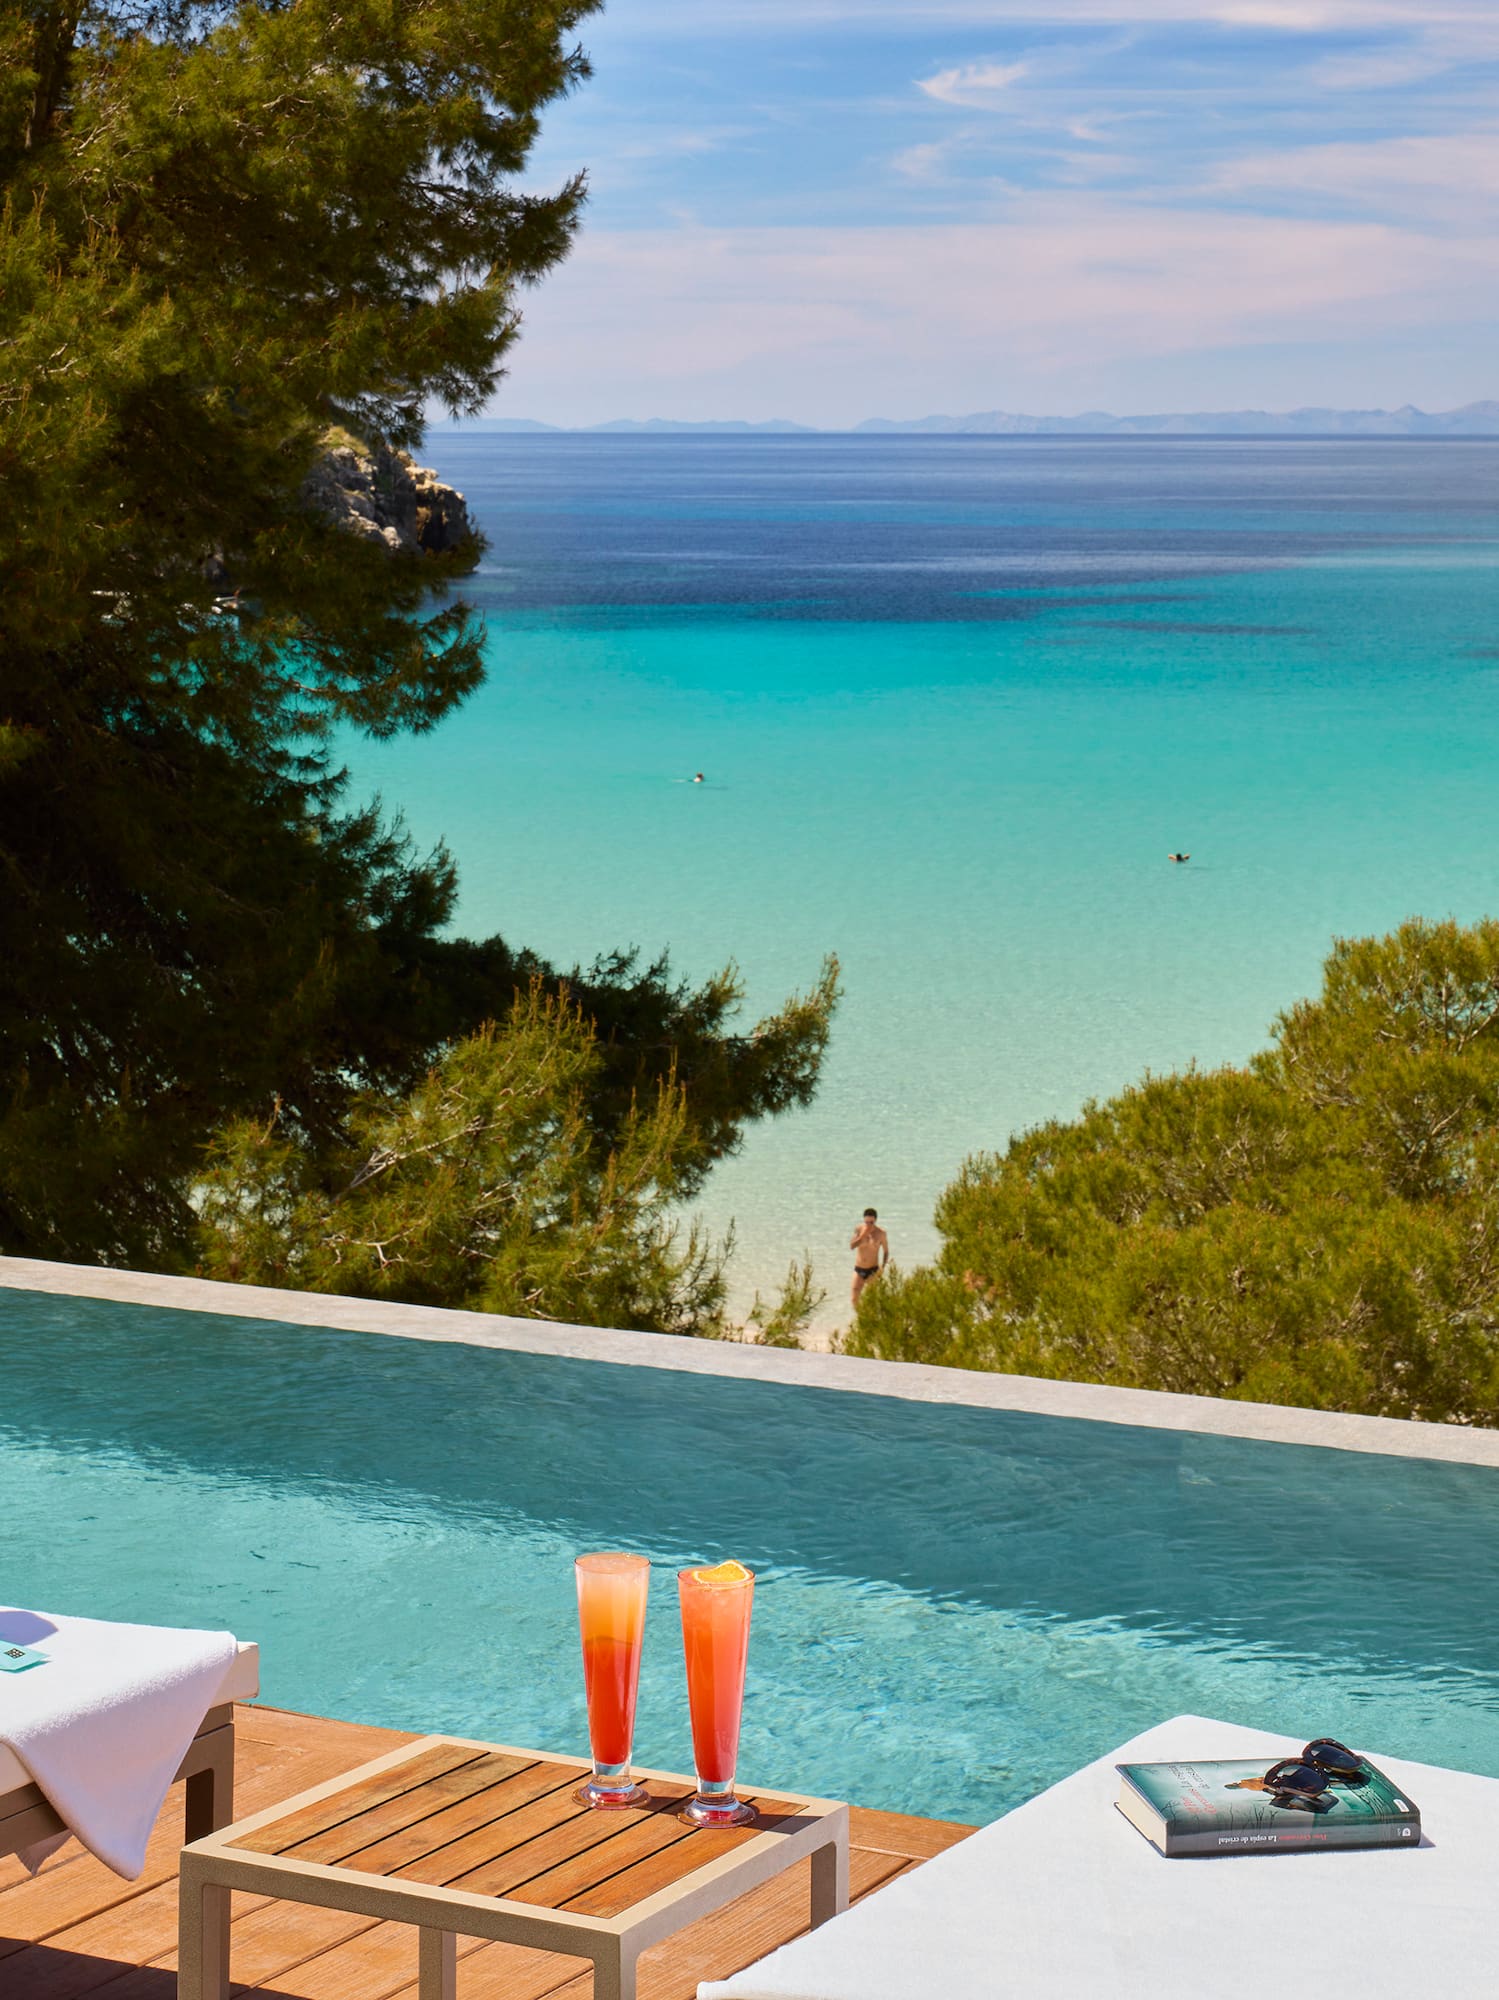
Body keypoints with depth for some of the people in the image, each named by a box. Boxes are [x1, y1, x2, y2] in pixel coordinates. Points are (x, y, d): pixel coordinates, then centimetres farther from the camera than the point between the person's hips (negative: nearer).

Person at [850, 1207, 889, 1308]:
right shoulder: (859, 1229, -4)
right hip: (858, 1269, 2)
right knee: (854, 1299, 3)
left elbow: (886, 1251, 0)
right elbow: (852, 1246, -14)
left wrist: (882, 1267, -13)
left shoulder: (880, 1233, -8)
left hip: (872, 1270, -2)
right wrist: (863, 1235, -22)